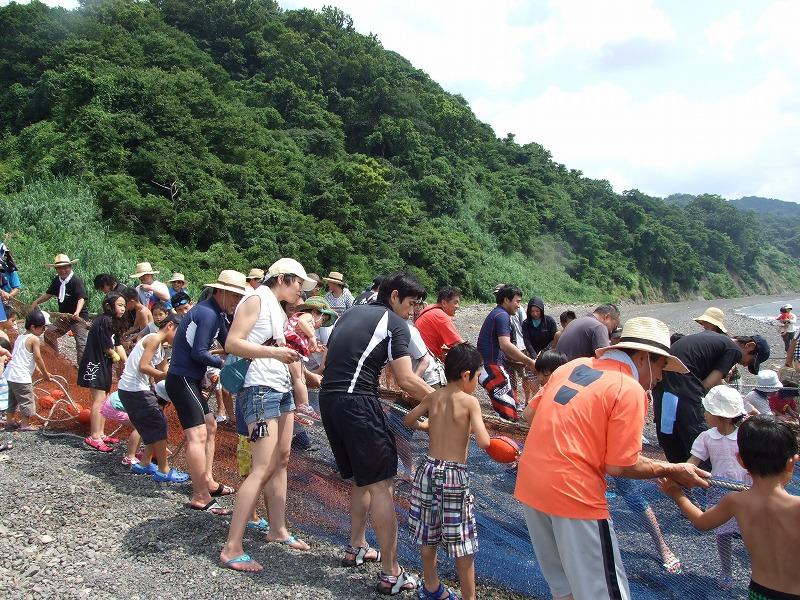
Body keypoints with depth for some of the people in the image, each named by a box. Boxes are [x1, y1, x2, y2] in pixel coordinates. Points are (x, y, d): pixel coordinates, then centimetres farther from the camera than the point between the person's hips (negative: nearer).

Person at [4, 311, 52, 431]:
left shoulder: (20, 337, 14)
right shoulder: (34, 339, -14)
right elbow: (38, 359, -13)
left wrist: (40, 371, 16)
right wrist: (45, 373, 1)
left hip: (10, 374, 9)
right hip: (21, 376, -9)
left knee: (13, 399, 21)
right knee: (26, 400, 1)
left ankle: (10, 421, 31)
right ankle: (25, 425, 7)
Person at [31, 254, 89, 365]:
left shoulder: (76, 281, -19)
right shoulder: (57, 280, 4)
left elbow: (81, 299, -28)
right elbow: (48, 294, 19)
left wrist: (77, 312, -44)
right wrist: (36, 302, 8)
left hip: (79, 317, -8)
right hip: (63, 316, 8)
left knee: (81, 344, -13)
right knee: (49, 334, 13)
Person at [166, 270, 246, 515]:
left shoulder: (216, 313, 13)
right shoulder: (208, 314, -18)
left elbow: (228, 343, 19)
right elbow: (198, 353, -21)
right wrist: (224, 363, -10)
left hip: (189, 380, 11)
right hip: (182, 379, -11)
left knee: (210, 426, 18)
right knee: (198, 435, -15)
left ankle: (207, 481, 27)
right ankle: (200, 498, -14)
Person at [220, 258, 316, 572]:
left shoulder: (278, 309, 18)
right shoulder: (257, 299, -8)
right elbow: (232, 343, -17)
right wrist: (275, 352, -25)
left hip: (282, 388, 10)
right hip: (261, 389, -10)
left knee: (282, 458, 15)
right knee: (263, 468, -12)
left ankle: (278, 530, 27)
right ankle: (231, 549, -7)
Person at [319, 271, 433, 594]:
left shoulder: (350, 314, 19)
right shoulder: (395, 323, -2)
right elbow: (406, 380, -9)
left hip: (328, 398, 8)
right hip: (359, 403, -8)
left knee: (360, 477, 22)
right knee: (381, 484, -2)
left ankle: (356, 548, 34)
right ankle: (390, 573, 1)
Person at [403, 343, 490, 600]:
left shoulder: (433, 397, 3)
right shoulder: (470, 401, -12)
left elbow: (409, 420, 18)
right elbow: (483, 442, -20)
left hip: (429, 469, 6)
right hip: (455, 475, -5)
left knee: (428, 533, 20)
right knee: (462, 543, 6)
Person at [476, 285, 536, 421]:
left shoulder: (495, 314, 19)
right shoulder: (502, 315, -13)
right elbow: (505, 345, -27)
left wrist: (521, 361, 19)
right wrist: (529, 362, -24)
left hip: (487, 365, 11)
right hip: (491, 367, -11)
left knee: (512, 400, 19)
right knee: (508, 411, -12)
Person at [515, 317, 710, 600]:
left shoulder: (573, 365, 9)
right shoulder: (630, 390, -11)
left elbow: (530, 413, 15)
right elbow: (619, 466, -13)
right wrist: (672, 471, 1)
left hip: (529, 484, 8)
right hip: (573, 493, -7)